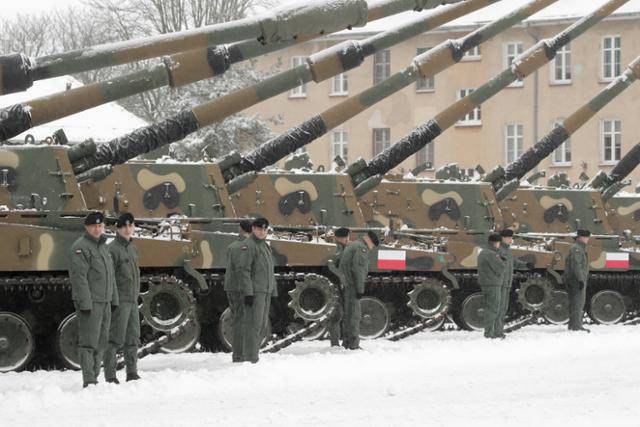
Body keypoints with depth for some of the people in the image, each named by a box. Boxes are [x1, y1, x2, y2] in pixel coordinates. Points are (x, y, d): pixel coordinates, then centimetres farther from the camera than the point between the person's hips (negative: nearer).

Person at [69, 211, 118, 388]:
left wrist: (114, 299, 18)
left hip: (105, 302, 9)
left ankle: (93, 378, 16)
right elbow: (78, 276, -18)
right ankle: (88, 381, -10)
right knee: (88, 342, -9)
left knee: (101, 343, 10)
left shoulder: (103, 246, 17)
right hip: (89, 303, -9)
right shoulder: (80, 247, -11)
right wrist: (85, 303, -23)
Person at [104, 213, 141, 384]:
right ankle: (110, 375, -6)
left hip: (132, 300, 9)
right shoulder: (113, 249, -12)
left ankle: (132, 373, 19)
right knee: (116, 339, -8)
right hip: (119, 300, -9)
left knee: (133, 338, 12)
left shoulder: (132, 248, 15)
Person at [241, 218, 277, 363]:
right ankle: (250, 358, -14)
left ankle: (252, 355, 15)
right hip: (254, 292, -9)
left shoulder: (265, 246, 20)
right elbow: (245, 270, -15)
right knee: (253, 324, -12)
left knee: (262, 326, 9)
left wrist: (273, 292, 20)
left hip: (266, 291, 9)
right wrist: (248, 293, -21)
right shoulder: (249, 245, -8)